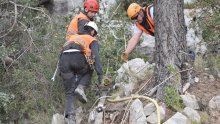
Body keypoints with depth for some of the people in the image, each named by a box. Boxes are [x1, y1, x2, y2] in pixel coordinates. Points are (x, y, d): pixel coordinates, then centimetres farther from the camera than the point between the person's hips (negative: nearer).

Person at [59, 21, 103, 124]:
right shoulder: (92, 40, 22)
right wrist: (100, 74, -2)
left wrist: (60, 70, 36)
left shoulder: (73, 37, 37)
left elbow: (62, 53, 32)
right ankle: (80, 88, 4)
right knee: (88, 72, 32)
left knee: (69, 93, 9)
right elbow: (95, 57, 4)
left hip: (64, 61, 3)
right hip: (78, 59, -3)